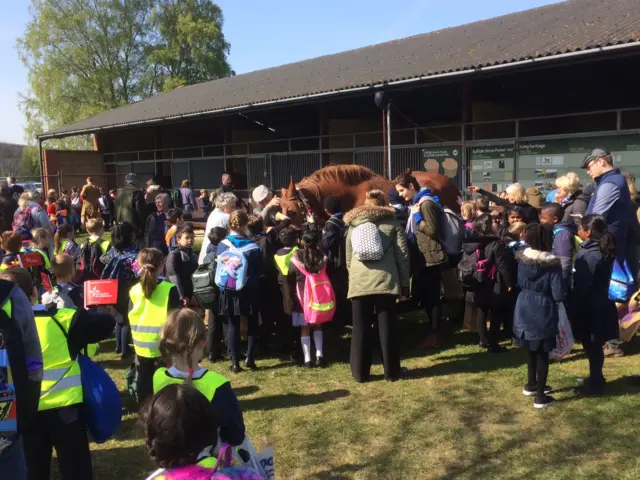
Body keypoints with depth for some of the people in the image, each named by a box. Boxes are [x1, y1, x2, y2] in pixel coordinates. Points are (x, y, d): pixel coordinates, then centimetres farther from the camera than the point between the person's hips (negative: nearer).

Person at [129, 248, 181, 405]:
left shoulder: (134, 291, -3)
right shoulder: (169, 289, -14)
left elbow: (130, 318, 5)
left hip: (141, 346, 3)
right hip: (163, 346, -3)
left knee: (144, 382, 16)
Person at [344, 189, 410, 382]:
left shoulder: (353, 225, 18)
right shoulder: (392, 223, 11)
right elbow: (403, 255, 5)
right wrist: (404, 283, 9)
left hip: (359, 283, 2)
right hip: (385, 281, -1)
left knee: (361, 330, 6)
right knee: (387, 328, 5)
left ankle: (360, 372, 12)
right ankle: (391, 371, 12)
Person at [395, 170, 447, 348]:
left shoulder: (427, 203, -14)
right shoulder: (417, 203, 17)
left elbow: (433, 230, -20)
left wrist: (417, 217, -15)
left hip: (431, 258, -10)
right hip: (424, 258, 10)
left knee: (431, 296, -4)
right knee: (425, 296, 14)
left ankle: (434, 336, 3)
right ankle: (432, 330, 23)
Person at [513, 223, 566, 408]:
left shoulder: (522, 259, -4)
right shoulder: (553, 264, -19)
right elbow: (559, 295, -18)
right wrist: (564, 286, 2)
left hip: (524, 309, 5)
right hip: (543, 313, -5)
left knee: (532, 350, 23)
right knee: (542, 353, 7)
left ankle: (531, 385, 38)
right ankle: (540, 396, 15)